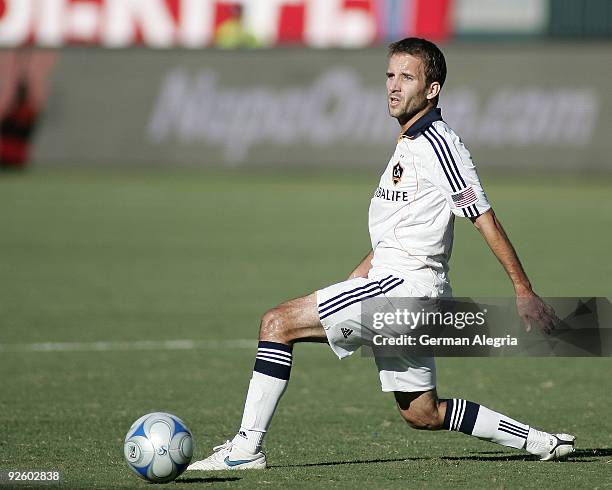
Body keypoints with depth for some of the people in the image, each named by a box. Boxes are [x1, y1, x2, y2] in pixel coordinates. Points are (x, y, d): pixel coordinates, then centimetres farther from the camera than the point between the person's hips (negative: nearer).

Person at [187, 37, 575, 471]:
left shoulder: (439, 145, -11)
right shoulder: (409, 145, 18)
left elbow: (486, 222, -13)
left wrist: (525, 293, -14)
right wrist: (354, 280, 22)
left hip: (408, 284, -10)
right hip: (392, 284, 10)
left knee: (279, 322, -12)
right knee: (422, 414, 15)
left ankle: (245, 449, -12)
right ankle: (542, 443, 20)